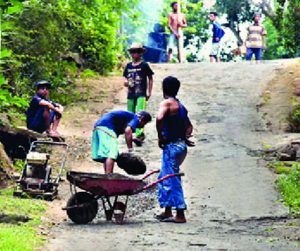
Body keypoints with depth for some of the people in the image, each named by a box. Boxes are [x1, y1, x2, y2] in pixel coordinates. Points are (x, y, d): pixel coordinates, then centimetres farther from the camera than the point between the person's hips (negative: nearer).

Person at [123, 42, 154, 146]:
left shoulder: (144, 65, -2)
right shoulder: (128, 66, 12)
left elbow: (150, 79, 4)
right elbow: (125, 77, 21)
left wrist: (149, 92, 2)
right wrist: (125, 81, -3)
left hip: (141, 94, -6)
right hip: (131, 94, 6)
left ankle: (139, 135, -28)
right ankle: (130, 134, 20)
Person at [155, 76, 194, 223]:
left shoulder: (167, 103, -11)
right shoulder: (180, 105, 17)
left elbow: (159, 118, -30)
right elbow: (189, 125, 25)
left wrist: (160, 138, -19)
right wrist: (185, 137, 13)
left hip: (172, 145, -9)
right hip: (181, 145, 9)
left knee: (172, 179, -4)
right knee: (165, 177, 18)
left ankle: (180, 215, -4)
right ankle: (167, 212, 21)